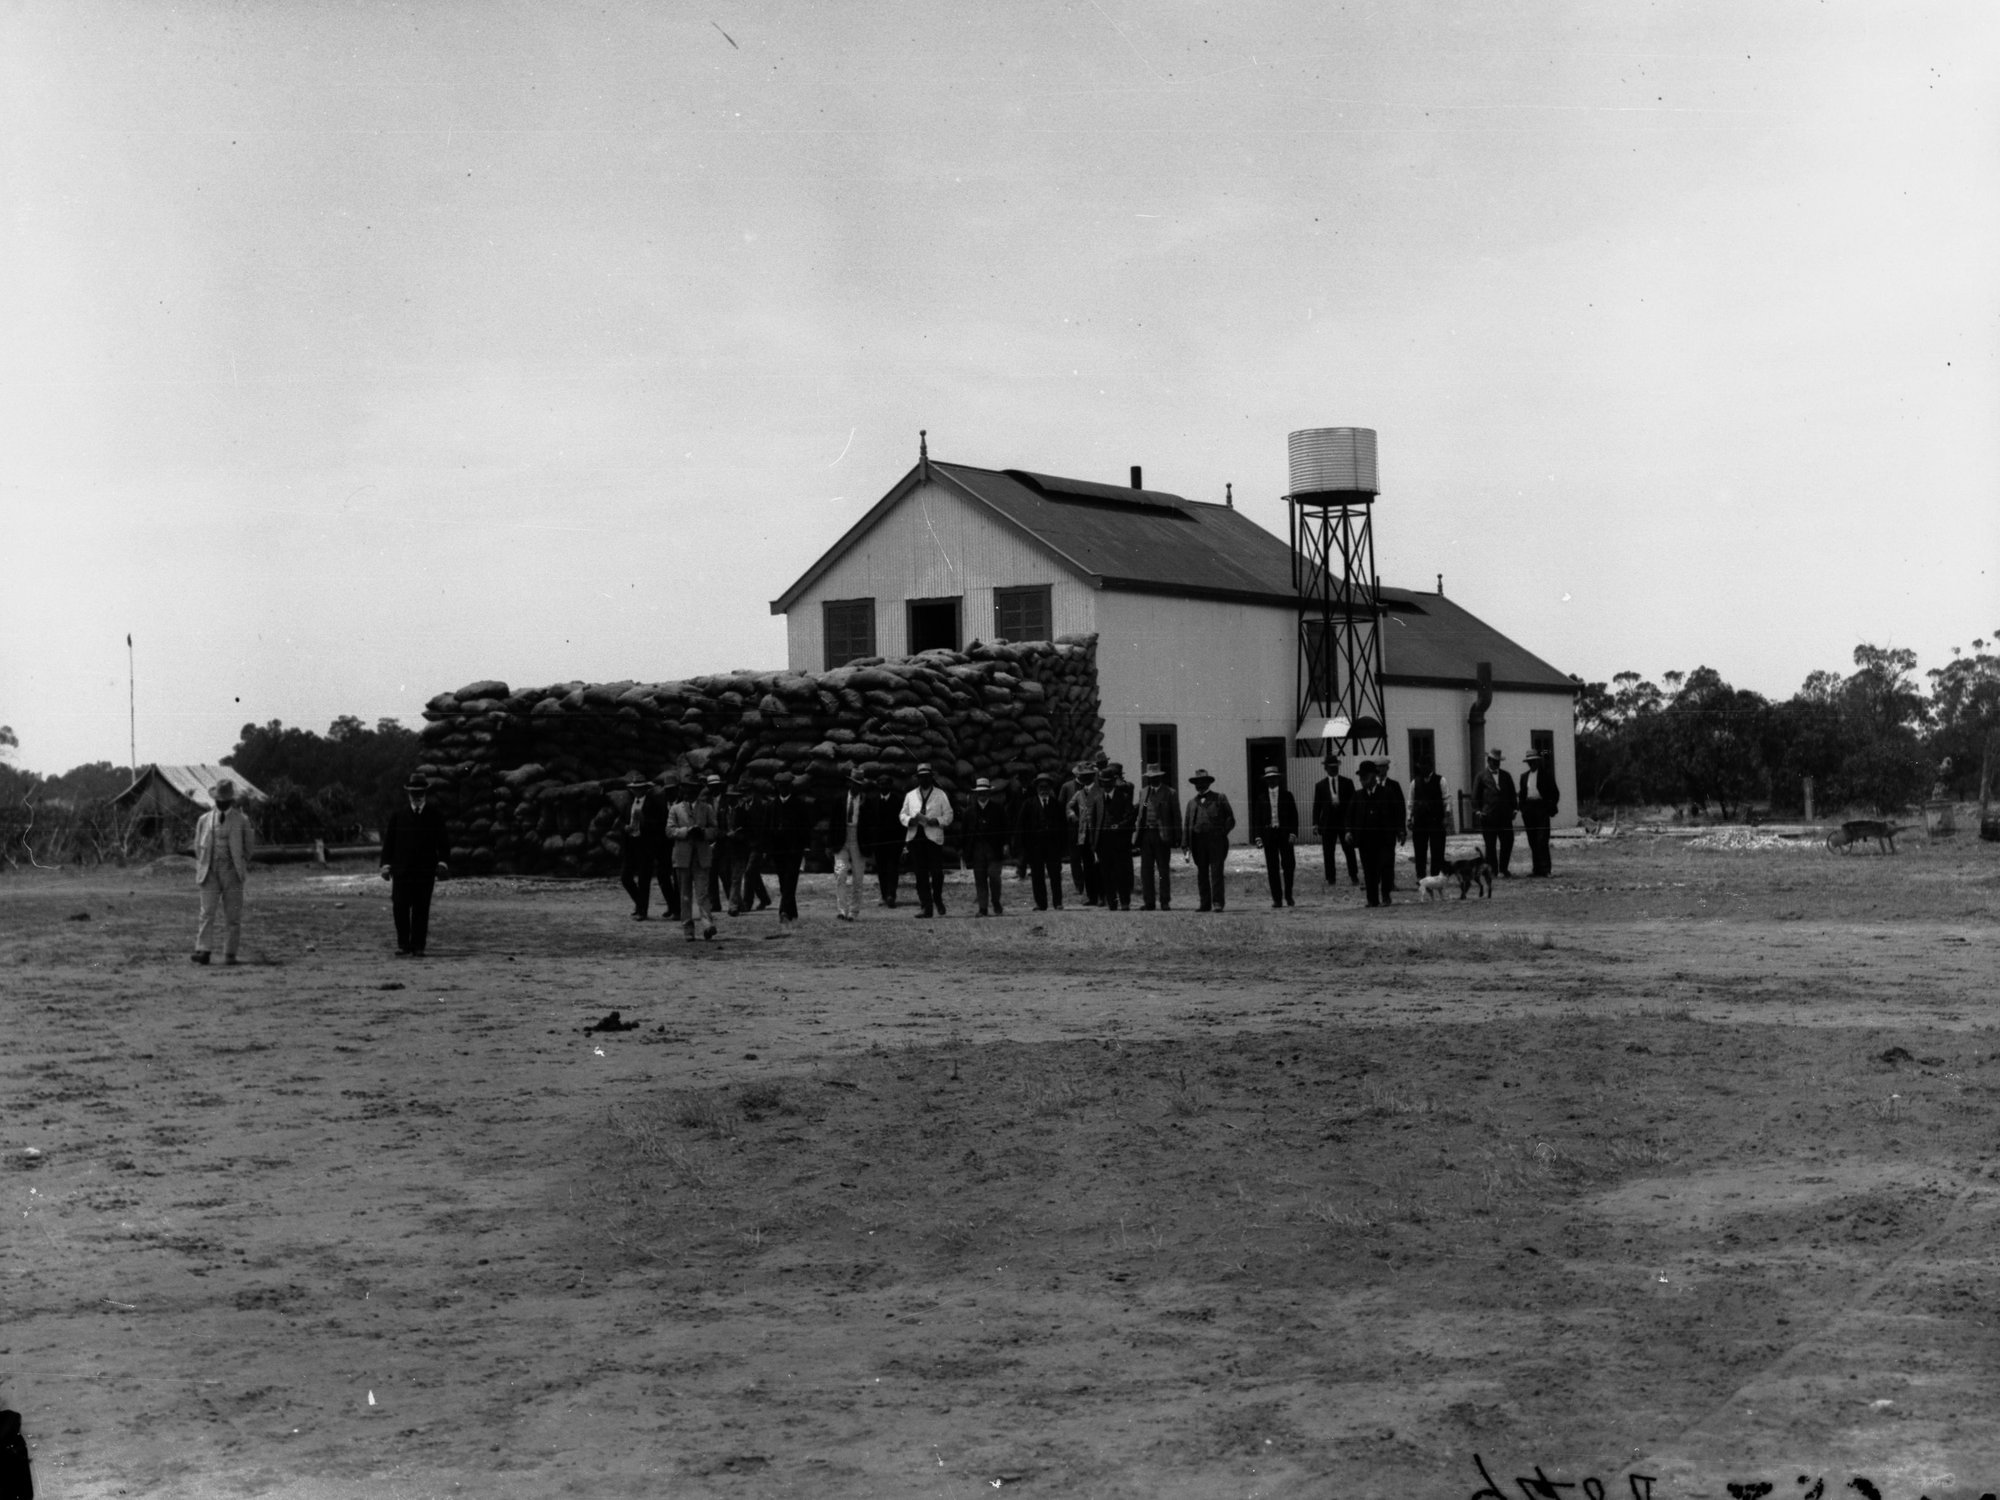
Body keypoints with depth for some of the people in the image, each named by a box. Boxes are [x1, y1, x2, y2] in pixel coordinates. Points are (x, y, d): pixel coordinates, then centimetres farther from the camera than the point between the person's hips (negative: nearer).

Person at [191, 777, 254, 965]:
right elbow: (198, 846, 18)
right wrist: (201, 867, 11)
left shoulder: (241, 821, 5)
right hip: (210, 873, 1)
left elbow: (249, 845, 13)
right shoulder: (204, 820, 10)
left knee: (232, 916, 0)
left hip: (232, 872, -1)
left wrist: (240, 864, 8)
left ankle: (230, 953, 5)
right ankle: (203, 951, -15)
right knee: (207, 912, -9)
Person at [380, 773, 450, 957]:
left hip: (426, 869, 0)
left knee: (421, 909, 0)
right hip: (401, 869, 0)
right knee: (400, 906, -7)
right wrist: (386, 862, -1)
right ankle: (403, 943, 6)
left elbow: (443, 841, 6)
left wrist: (442, 860, -9)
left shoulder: (435, 816, 7)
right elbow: (388, 840, 8)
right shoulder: (397, 815, 9)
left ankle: (418, 947, 4)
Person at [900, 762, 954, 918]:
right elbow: (902, 815, 16)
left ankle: (938, 899, 17)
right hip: (915, 837, 3)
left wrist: (935, 821, -12)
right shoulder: (910, 795, 18)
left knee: (936, 872, -8)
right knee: (920, 874, -1)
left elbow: (948, 817, 5)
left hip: (934, 838, -3)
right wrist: (910, 820, -6)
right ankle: (926, 907, 2)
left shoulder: (940, 795, 9)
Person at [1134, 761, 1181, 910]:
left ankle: (1165, 902, 4)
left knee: (1163, 870, 0)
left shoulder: (1169, 793, 1)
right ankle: (1149, 902, 9)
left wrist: (1177, 838, -4)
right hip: (1146, 835, 4)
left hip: (1161, 835, -4)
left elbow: (1176, 817, 0)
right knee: (1146, 870, 4)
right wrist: (1137, 826, 4)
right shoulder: (1143, 793, 14)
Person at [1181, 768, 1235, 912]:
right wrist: (1186, 844, 5)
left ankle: (1217, 903, -9)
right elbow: (1186, 824, 15)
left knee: (1216, 872, -8)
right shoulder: (1192, 802, 18)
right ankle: (1205, 903, 8)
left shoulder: (1219, 798, 10)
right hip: (1198, 840, 3)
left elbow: (1230, 819, 8)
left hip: (1216, 840, -3)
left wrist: (1222, 833, -4)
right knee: (1201, 873, 4)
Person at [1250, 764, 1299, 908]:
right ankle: (1277, 898, 3)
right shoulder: (1261, 797, 11)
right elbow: (1257, 818, 9)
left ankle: (1288, 895, 10)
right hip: (1268, 834, 1)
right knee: (1272, 868, 0)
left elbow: (1293, 815, 4)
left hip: (1285, 833, -1)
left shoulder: (1286, 795, 8)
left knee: (1288, 864, -5)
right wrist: (1257, 836, -1)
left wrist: (1293, 832, -8)